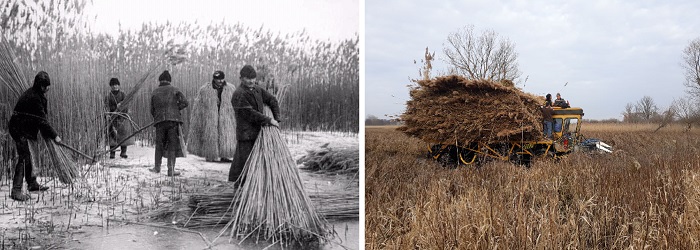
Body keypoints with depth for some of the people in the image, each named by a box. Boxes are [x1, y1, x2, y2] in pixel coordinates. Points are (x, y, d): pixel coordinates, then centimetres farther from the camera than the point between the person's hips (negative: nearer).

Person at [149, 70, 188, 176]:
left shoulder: (154, 92, 11)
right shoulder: (174, 90, 4)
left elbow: (152, 110, 12)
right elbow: (184, 102, -6)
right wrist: (174, 108, 6)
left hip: (159, 121, 2)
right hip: (173, 119, -2)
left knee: (159, 144, 14)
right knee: (173, 145, 2)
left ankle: (157, 167, 20)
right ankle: (171, 169, 0)